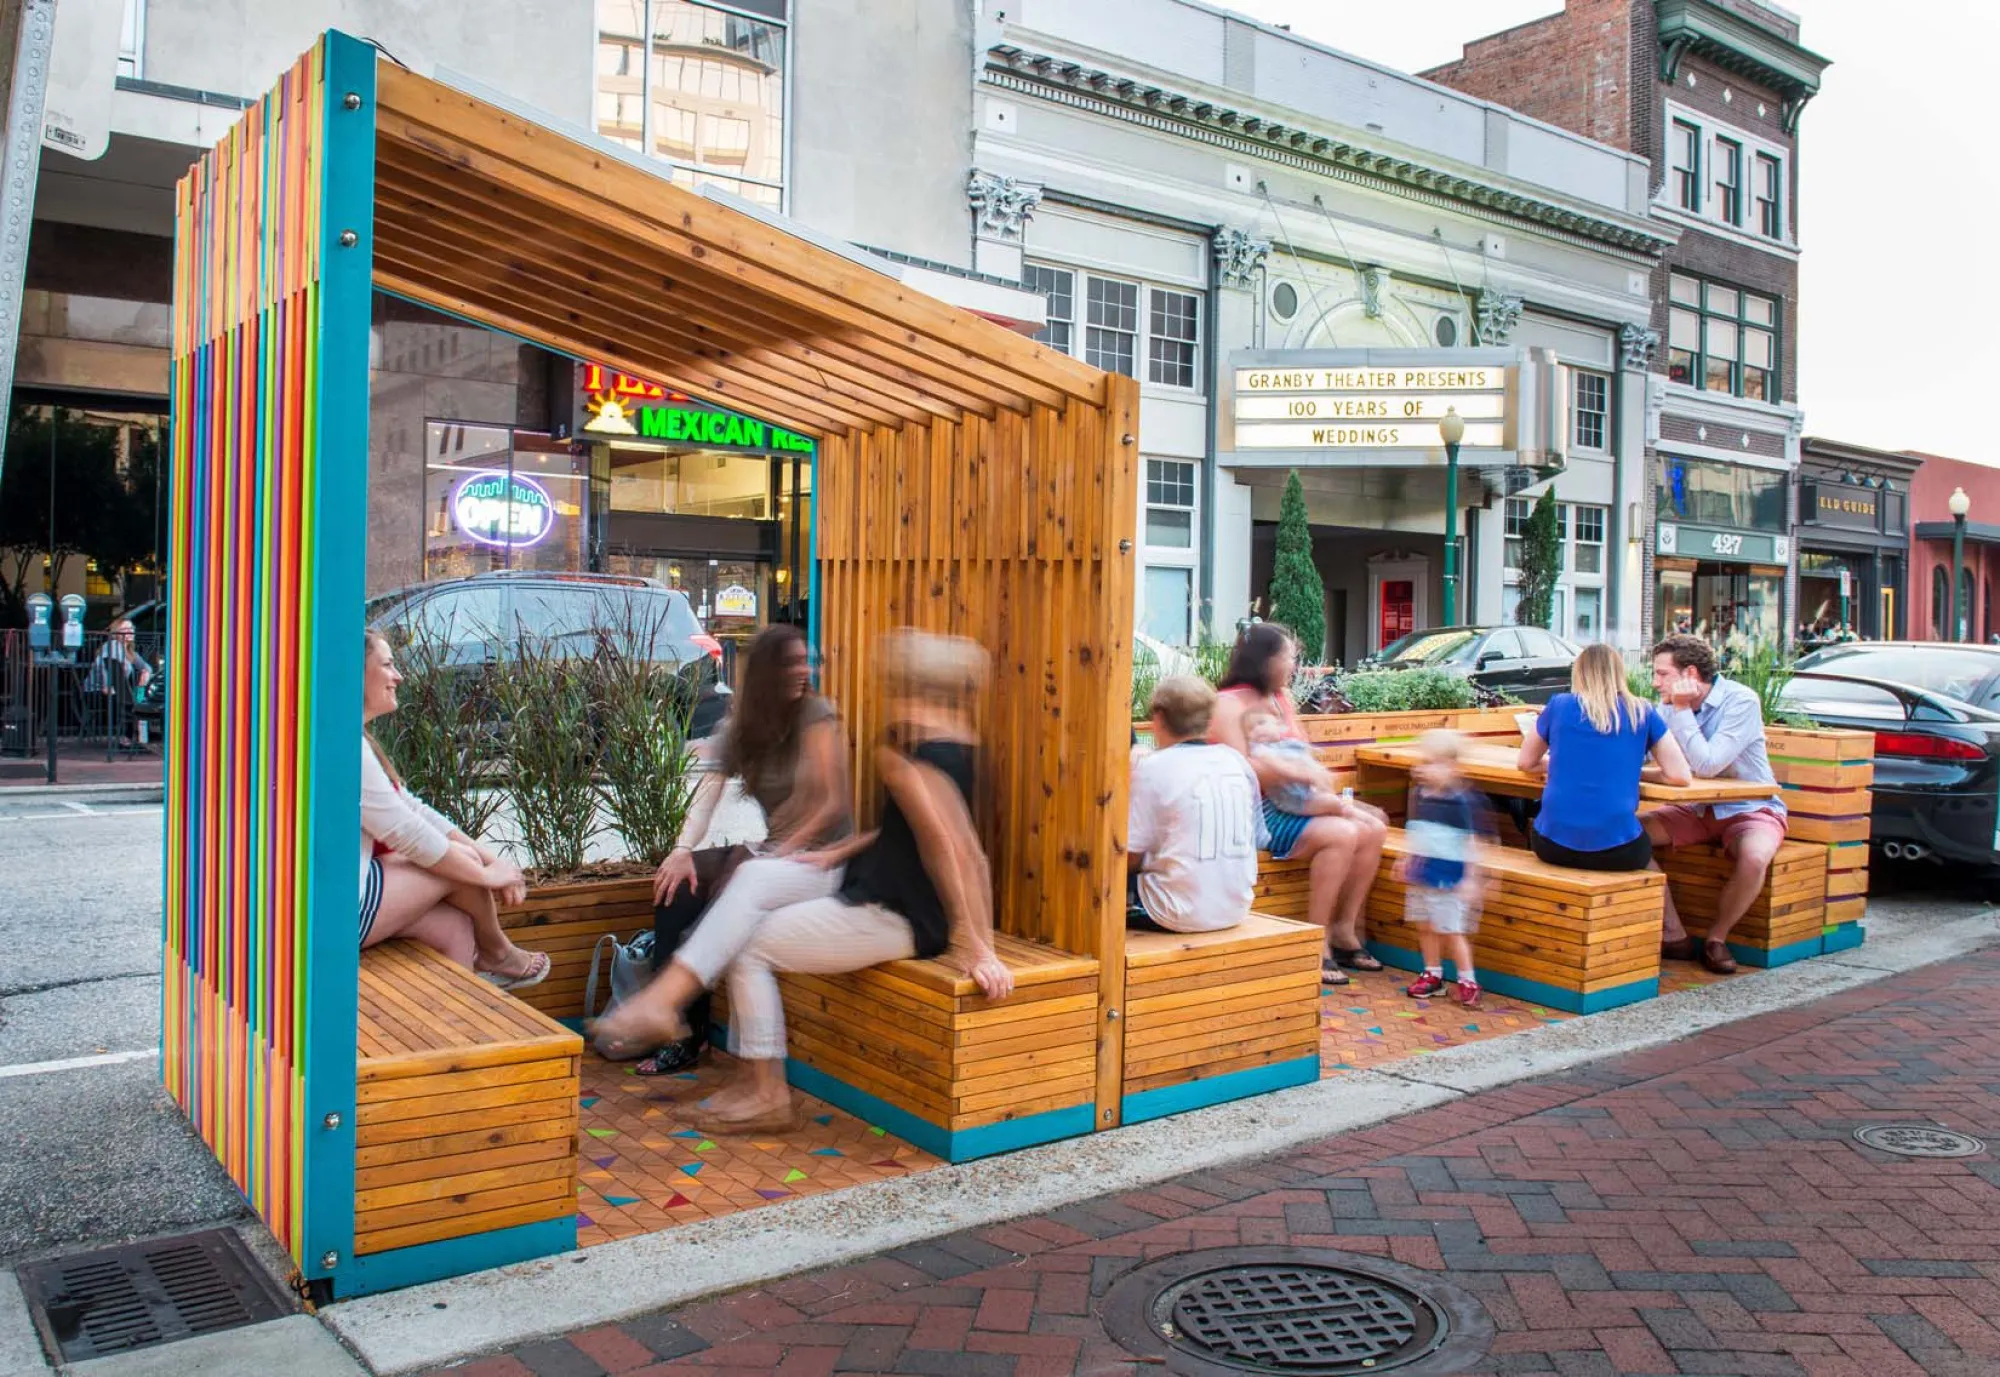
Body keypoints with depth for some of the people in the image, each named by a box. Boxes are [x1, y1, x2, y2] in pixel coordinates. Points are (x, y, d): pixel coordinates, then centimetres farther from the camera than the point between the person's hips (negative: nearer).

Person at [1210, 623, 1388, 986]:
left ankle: (1344, 931, 4)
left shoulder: (1281, 698, 14)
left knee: (1373, 828, -3)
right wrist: (1299, 773, -20)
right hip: (1256, 814, -9)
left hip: (1291, 804, 9)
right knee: (1341, 834, -26)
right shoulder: (1230, 704, -11)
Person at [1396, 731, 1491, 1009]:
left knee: (1452, 931, -2)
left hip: (1449, 878, -7)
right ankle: (1432, 975, 28)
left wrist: (1472, 878, -14)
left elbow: (1472, 842, -13)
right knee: (1424, 927, 14)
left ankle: (1467, 980, 12)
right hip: (1421, 874, 7)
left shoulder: (1462, 801, -16)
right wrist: (1406, 860, 21)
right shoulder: (1419, 794, 3)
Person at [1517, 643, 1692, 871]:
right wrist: (1633, 770, 19)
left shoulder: (1559, 705, 7)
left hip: (1553, 843, 1)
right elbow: (1680, 775, 5)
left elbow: (1525, 762, 18)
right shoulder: (1642, 712, 5)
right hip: (1617, 849, -1)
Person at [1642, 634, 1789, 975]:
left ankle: (1717, 938, -9)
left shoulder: (1740, 701, -19)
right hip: (1698, 809, 6)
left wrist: (1682, 710, -26)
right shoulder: (1671, 705, 0)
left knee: (1753, 858, -37)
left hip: (1750, 808, -6)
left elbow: (1707, 766, -29)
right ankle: (1675, 936, -9)